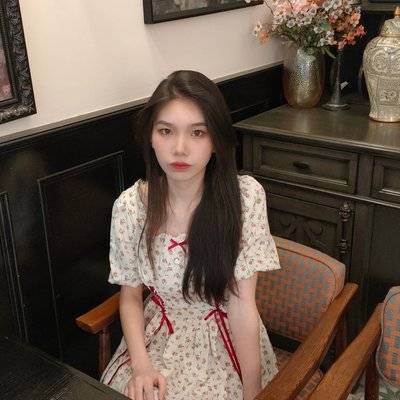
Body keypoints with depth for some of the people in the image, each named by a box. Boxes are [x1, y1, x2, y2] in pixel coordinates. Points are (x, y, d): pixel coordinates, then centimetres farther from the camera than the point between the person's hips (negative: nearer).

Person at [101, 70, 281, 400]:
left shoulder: (245, 195, -17)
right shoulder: (130, 206, -11)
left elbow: (242, 302, -15)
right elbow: (130, 296, 0)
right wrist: (141, 364, -15)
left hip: (225, 340, -1)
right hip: (158, 337, 2)